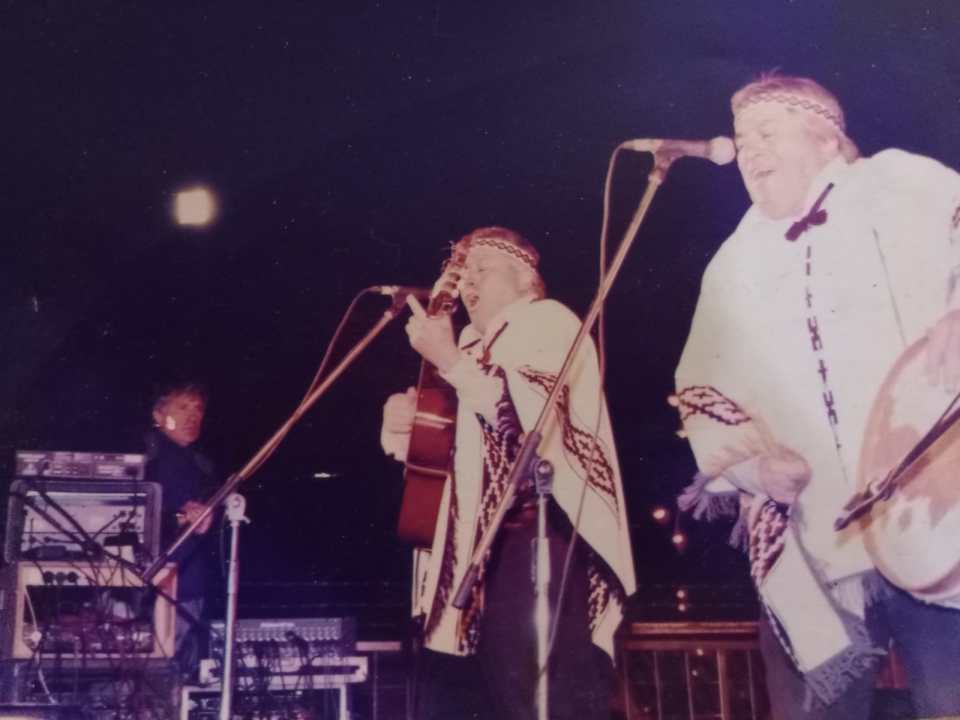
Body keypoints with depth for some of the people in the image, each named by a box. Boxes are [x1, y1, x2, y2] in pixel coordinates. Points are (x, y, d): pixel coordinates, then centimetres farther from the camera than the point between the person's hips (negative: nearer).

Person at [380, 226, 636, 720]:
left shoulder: (546, 321, 3)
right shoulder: (477, 347, 25)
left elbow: (532, 412, -16)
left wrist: (450, 360, -14)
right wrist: (403, 427, 5)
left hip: (538, 533, -8)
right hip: (477, 547, 9)